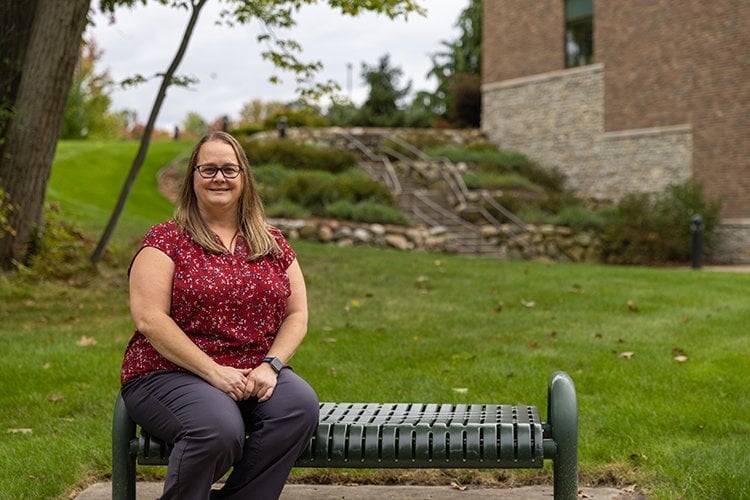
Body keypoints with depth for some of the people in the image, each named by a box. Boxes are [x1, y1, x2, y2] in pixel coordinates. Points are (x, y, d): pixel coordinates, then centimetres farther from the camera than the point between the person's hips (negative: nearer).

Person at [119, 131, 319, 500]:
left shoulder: (273, 244, 13)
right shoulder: (165, 240, 0)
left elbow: (297, 315, 11)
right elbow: (149, 318, -10)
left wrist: (271, 365, -8)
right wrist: (213, 371, -17)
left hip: (255, 376, 4)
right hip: (170, 373, -4)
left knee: (300, 404, -27)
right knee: (219, 427, -35)